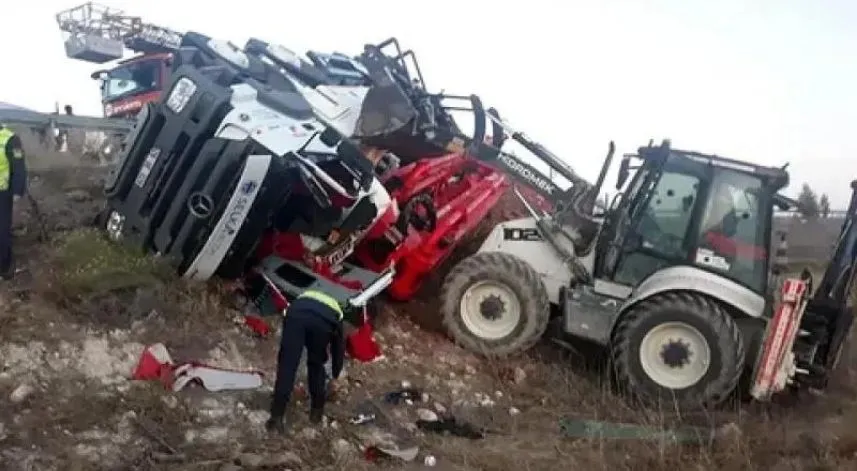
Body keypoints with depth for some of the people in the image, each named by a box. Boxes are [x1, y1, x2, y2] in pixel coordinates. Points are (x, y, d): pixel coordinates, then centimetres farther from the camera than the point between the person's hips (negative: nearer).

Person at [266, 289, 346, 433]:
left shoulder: (303, 297, 46)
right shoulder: (336, 313, 40)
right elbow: (339, 348, 43)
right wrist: (334, 376, 57)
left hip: (295, 313, 1)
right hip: (324, 321, 0)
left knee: (286, 366, 5)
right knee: (316, 365, 23)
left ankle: (277, 417, 2)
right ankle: (317, 410, 30)